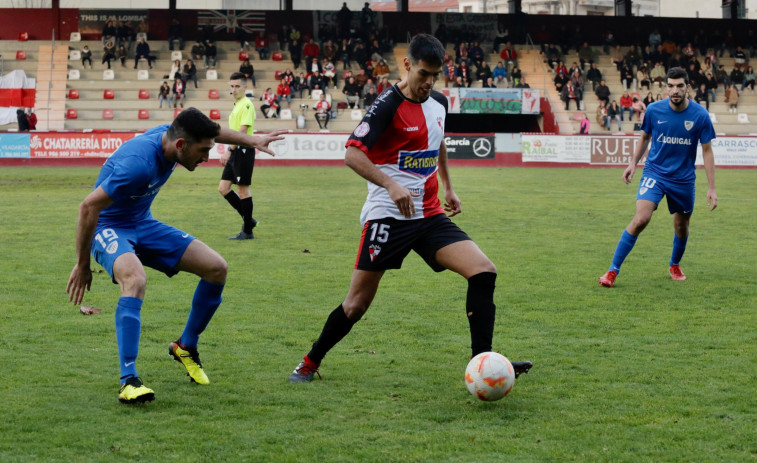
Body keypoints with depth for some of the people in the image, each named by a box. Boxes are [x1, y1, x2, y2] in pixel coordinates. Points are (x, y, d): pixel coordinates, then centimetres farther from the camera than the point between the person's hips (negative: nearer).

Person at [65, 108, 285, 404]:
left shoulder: (168, 135, -10)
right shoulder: (139, 163, -35)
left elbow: (211, 132, 16)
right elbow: (88, 207, -30)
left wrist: (252, 141, 23)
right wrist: (83, 265, -23)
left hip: (143, 225, 8)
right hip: (109, 228, -8)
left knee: (217, 268, -1)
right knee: (135, 280, -39)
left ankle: (186, 347, 18)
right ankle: (128, 381, -40)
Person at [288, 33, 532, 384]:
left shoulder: (439, 103, 9)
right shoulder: (389, 105, -12)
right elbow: (353, 154, -20)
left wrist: (448, 187, 29)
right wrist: (391, 185, -30)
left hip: (430, 216, 6)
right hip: (388, 216, -6)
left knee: (484, 271, -14)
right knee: (357, 303, 0)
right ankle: (310, 363, 22)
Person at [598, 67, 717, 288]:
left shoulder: (700, 115, -10)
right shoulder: (654, 110, -8)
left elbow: (707, 151, -2)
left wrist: (711, 188, -4)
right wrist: (633, 162, 4)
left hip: (684, 179, 1)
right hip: (654, 172, -1)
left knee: (682, 225, 13)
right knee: (640, 219, -19)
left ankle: (675, 265, 44)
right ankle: (613, 271, -13)